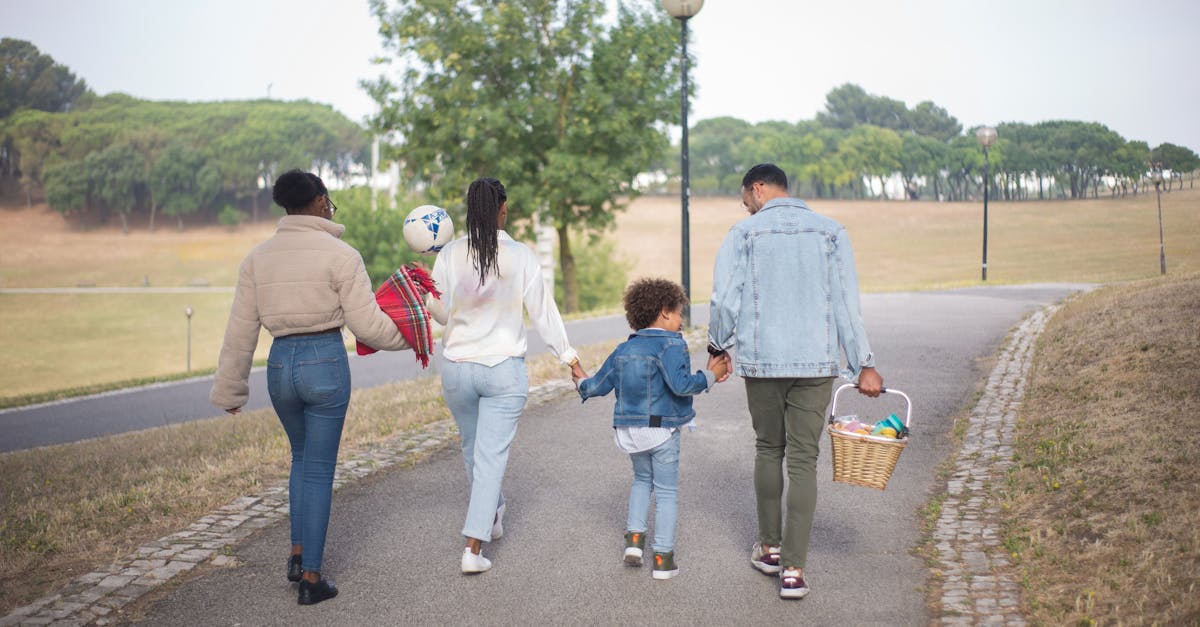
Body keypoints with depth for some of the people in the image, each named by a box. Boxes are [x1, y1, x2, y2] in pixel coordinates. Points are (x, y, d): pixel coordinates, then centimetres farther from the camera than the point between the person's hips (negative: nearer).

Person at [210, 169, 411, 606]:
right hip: (325, 361, -4)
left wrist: (230, 388, 15)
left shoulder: (257, 257, 5)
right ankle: (311, 577, 12)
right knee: (319, 469, 6)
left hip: (280, 363, 4)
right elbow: (367, 324, -9)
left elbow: (241, 331, 7)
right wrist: (405, 336, 9)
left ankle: (298, 554, 27)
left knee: (302, 456, 27)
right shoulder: (340, 255, -9)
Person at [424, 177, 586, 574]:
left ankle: (492, 515, 44)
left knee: (473, 448, 22)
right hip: (505, 368, -2)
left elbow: (439, 311, 3)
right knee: (492, 455, 3)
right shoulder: (521, 255, -7)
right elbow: (542, 311, -3)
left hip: (458, 366, 2)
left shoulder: (450, 255, -5)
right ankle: (474, 548, -2)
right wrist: (570, 358, 5)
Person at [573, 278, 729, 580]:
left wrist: (582, 384, 32)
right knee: (666, 492, 6)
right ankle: (663, 558, 9)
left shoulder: (624, 349, 7)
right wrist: (710, 375, -15)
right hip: (662, 430, -6)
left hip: (630, 430, 6)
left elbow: (599, 385, 12)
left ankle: (634, 536, 15)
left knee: (642, 479, 27)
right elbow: (680, 384, -26)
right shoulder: (670, 344, -13)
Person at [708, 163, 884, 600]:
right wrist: (864, 366, 2)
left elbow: (725, 300, -5)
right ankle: (793, 567, -1)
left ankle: (769, 547, 26)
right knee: (803, 461, 2)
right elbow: (847, 304, 0)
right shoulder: (830, 232, 5)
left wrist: (718, 348, 12)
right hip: (816, 363, 1)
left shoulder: (744, 233, -1)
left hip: (760, 362, -1)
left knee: (768, 449, 17)